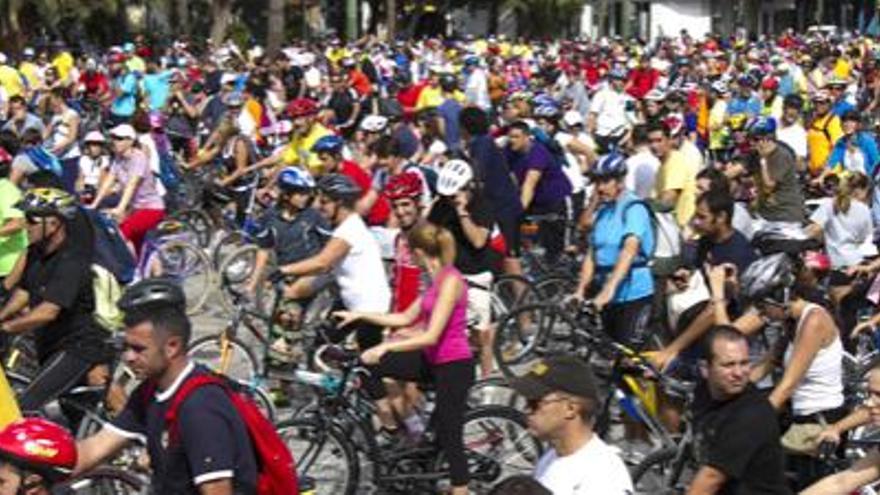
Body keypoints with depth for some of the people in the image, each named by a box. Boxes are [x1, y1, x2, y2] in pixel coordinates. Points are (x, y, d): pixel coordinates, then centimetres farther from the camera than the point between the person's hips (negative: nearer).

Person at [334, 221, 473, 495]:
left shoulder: (450, 280, -20)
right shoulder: (437, 279, 9)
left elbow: (431, 336, -26)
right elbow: (406, 319, 15)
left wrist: (385, 348, -27)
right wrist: (360, 315, 13)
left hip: (454, 366, -9)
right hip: (434, 360, 9)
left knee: (449, 438, -2)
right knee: (370, 364, 3)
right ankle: (390, 426, 18)